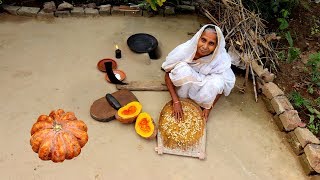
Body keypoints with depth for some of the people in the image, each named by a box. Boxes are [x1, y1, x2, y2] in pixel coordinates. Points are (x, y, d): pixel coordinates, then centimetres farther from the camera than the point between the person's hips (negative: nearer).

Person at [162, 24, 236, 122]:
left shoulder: (221, 59, -27)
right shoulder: (184, 50, -29)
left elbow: (221, 87, -14)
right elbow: (168, 75, -20)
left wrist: (208, 108, -16)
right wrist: (176, 101, -25)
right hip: (184, 86, -1)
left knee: (217, 81, -32)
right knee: (182, 68, -33)